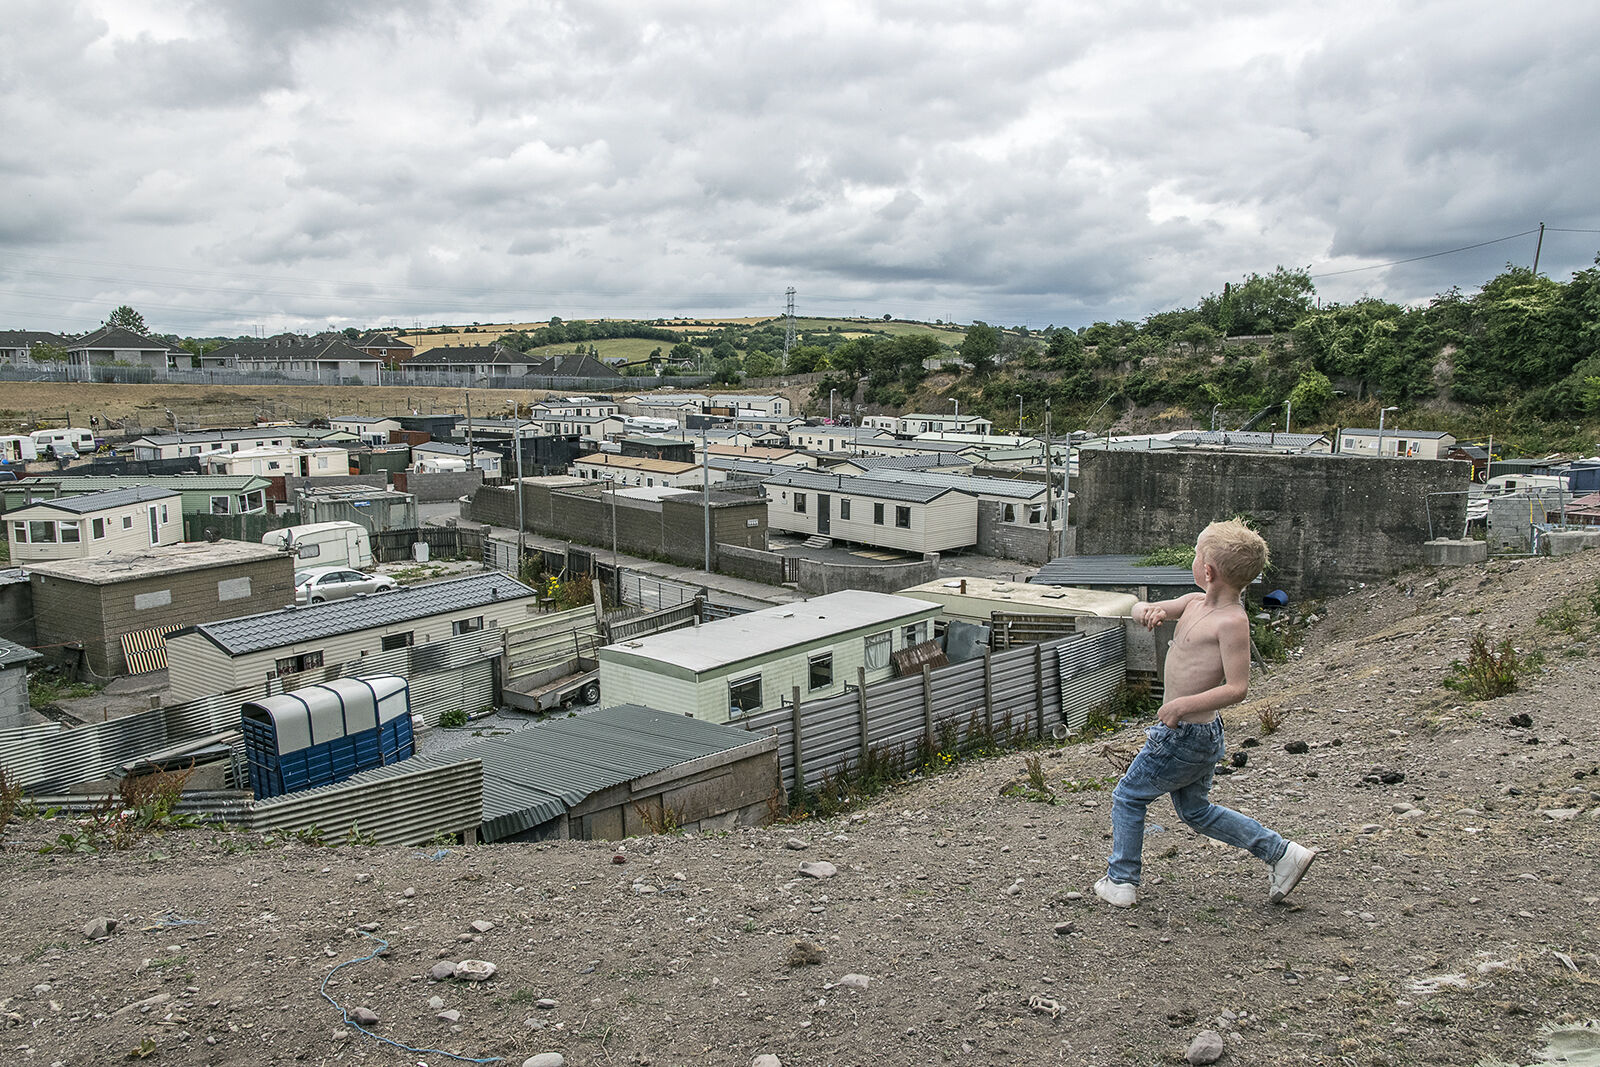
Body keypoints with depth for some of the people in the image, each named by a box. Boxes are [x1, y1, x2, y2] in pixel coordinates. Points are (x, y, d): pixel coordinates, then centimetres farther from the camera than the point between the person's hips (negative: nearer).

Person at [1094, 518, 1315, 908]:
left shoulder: (1232, 621, -21)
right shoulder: (1195, 603, 4)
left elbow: (1237, 688, -25)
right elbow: (1138, 608, 12)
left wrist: (1185, 704, -34)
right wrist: (1150, 611, -11)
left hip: (1187, 735, -9)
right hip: (1197, 734, 9)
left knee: (1128, 796, 6)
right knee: (1196, 810, 24)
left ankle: (1121, 882, 19)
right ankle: (1282, 853, 27)